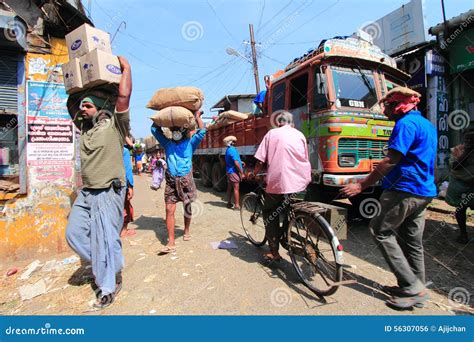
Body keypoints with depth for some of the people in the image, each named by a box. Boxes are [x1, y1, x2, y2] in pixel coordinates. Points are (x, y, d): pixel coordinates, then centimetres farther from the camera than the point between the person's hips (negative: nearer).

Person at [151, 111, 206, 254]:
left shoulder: (189, 144, 8)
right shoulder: (167, 143, 15)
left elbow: (202, 131, -2)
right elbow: (155, 129, 18)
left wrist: (197, 117, 6)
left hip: (186, 179, -1)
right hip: (171, 181, 1)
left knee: (188, 208, 10)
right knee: (169, 210, -8)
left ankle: (186, 230, 35)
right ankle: (171, 243, -6)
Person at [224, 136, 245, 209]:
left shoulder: (228, 150, 14)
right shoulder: (232, 149, -17)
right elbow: (236, 163, -22)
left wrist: (241, 162, 11)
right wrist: (242, 173, -17)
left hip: (229, 171, 10)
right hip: (234, 171, -10)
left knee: (230, 188, 13)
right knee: (236, 188, -7)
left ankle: (229, 203, 21)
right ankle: (237, 205, -6)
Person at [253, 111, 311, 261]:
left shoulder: (272, 133, 6)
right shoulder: (299, 135, 14)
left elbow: (260, 161, -1)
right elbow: (306, 159, 18)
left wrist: (254, 174, 15)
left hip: (277, 182, -3)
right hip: (300, 182, 4)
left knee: (270, 215, 12)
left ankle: (274, 251, 12)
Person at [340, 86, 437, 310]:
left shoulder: (406, 124, -13)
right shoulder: (427, 124, 19)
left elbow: (390, 161, -21)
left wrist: (361, 185, -20)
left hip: (404, 190, -10)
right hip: (424, 192, 10)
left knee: (381, 231, -1)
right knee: (413, 241, 15)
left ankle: (412, 287, 2)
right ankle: (416, 289, 26)